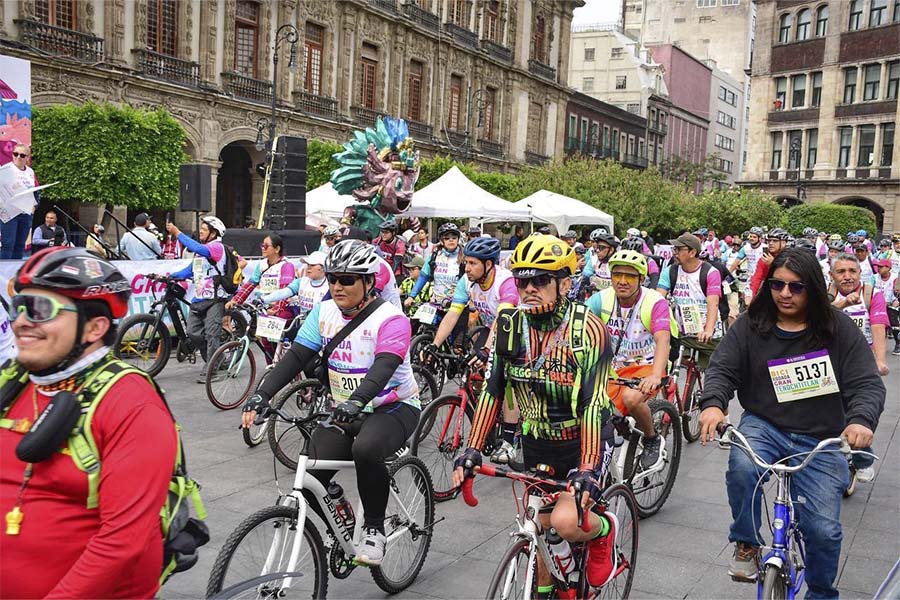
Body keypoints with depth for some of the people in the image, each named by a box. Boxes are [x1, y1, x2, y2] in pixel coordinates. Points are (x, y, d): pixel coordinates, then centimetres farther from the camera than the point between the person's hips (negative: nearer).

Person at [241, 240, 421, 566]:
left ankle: (374, 530, -13)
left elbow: (383, 367, -31)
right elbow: (295, 357, -6)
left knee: (366, 450, -36)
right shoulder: (325, 313, 0)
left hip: (394, 408, -5)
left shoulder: (390, 318, -16)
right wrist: (261, 395, -20)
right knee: (312, 477, -14)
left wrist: (355, 401, -49)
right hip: (345, 411, 5)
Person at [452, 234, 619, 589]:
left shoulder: (587, 330, -21)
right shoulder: (509, 325, -8)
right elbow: (491, 390, -6)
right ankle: (543, 589, 39)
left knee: (566, 521, -24)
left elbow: (592, 406, -25)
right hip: (536, 443, 5)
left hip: (582, 442, -5)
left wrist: (586, 471, -33)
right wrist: (471, 451, -13)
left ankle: (603, 529, 9)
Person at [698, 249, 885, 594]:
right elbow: (722, 370, -5)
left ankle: (821, 593, 26)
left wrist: (861, 420, -29)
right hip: (764, 426, 0)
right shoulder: (750, 326, 0)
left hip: (820, 441, 0)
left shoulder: (839, 329, -3)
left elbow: (867, 384, -7)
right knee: (742, 466, -34)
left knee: (824, 529, -6)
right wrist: (713, 403, -28)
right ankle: (746, 545, -7)